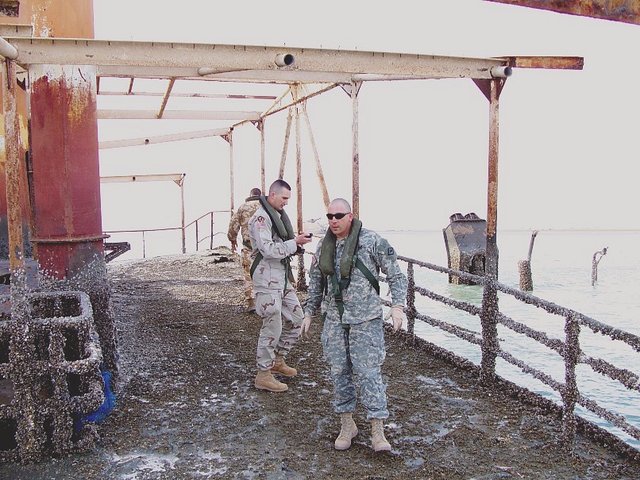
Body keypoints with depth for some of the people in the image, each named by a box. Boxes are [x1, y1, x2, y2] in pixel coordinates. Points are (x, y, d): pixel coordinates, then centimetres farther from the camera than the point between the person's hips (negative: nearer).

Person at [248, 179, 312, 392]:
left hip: (283, 277, 10)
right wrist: (295, 243, -19)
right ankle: (263, 375, 8)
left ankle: (278, 360, 30)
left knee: (296, 318, 15)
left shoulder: (278, 214, 15)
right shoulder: (261, 218, -14)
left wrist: (297, 241, 3)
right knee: (272, 327, -4)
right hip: (267, 278, -10)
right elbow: (268, 250, -23)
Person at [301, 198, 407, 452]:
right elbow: (316, 282, 18)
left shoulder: (372, 241, -7)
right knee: (339, 370, 7)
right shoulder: (324, 246, 8)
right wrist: (309, 313, 17)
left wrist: (398, 305, -17)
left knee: (368, 371, -6)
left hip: (366, 318, -5)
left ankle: (377, 430, 2)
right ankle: (347, 424, 22)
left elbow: (396, 274, -6)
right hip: (334, 318, 5)